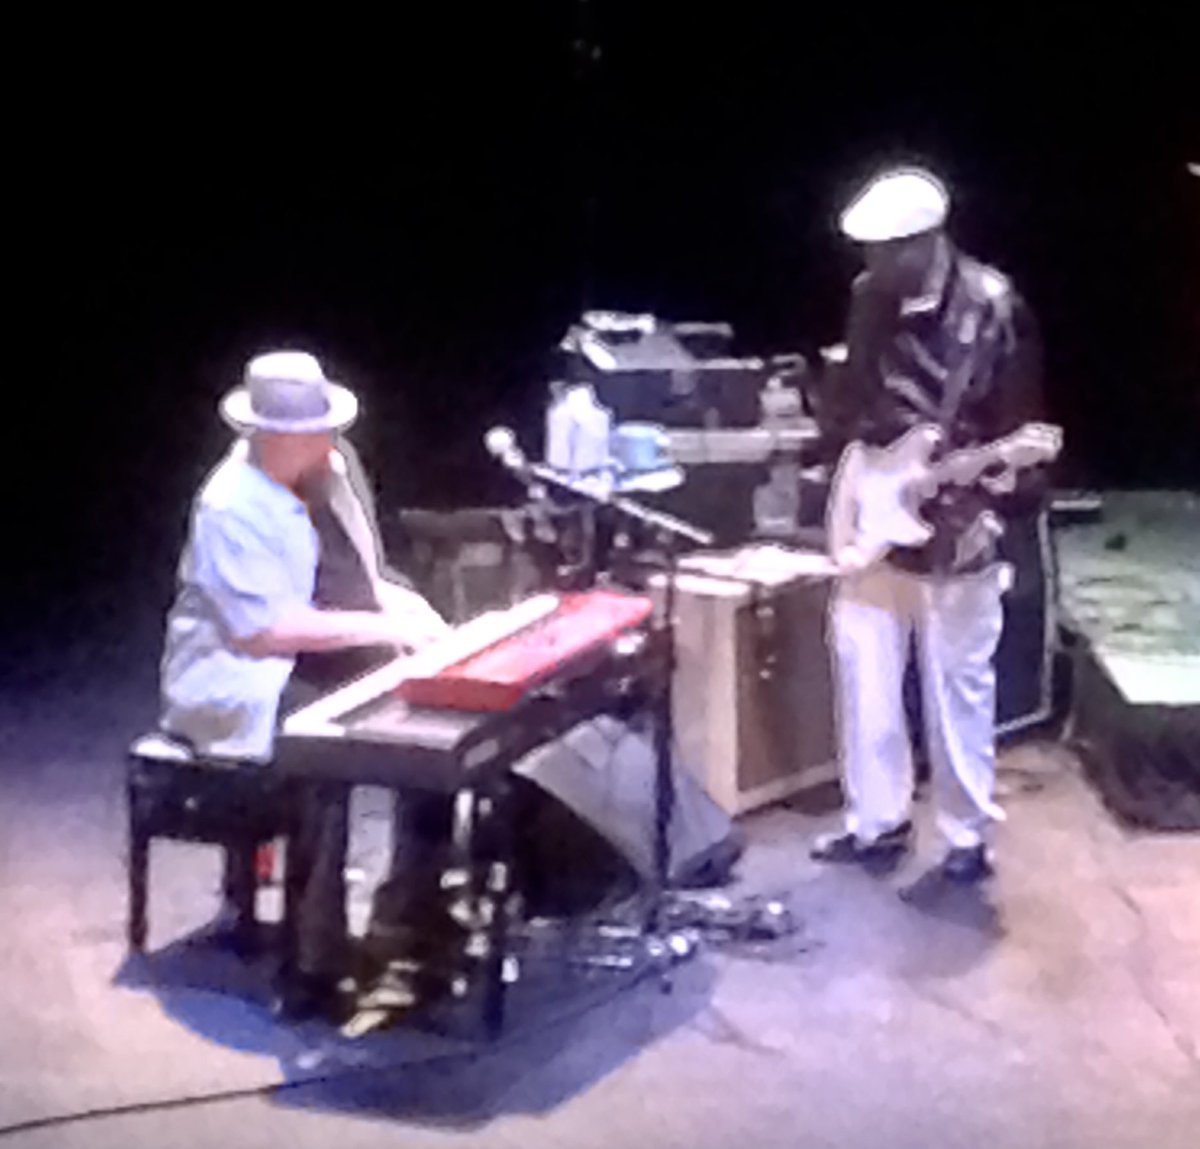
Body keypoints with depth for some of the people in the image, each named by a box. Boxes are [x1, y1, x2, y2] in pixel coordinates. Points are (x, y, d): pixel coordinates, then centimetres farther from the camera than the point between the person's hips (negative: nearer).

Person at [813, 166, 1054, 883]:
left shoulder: (993, 308, -14)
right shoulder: (870, 298, 1)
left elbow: (1021, 425, -11)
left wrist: (1002, 508, -21)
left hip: (955, 531, -5)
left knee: (958, 684, 6)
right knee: (865, 675, 9)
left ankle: (969, 834, 20)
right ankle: (878, 822, 24)